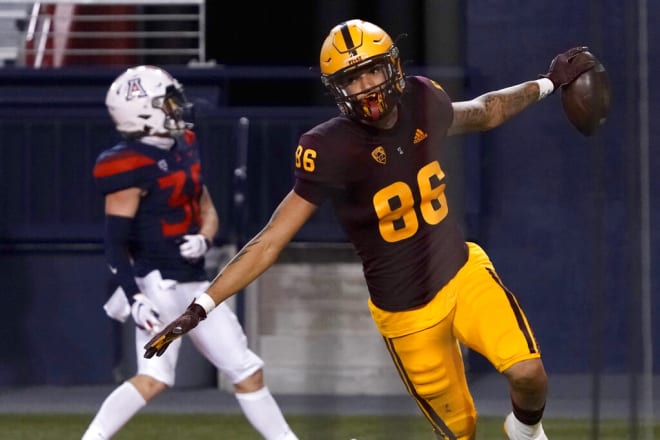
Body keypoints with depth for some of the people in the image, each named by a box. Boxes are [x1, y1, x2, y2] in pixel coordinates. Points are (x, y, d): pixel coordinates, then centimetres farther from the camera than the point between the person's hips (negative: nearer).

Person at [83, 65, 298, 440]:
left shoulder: (184, 148, 9)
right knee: (155, 377, -24)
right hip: (158, 283, -8)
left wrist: (203, 240, -5)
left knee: (247, 370, 12)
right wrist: (132, 295, -26)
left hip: (193, 283, 8)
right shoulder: (133, 165, -16)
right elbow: (116, 239, -17)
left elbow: (207, 210, 17)